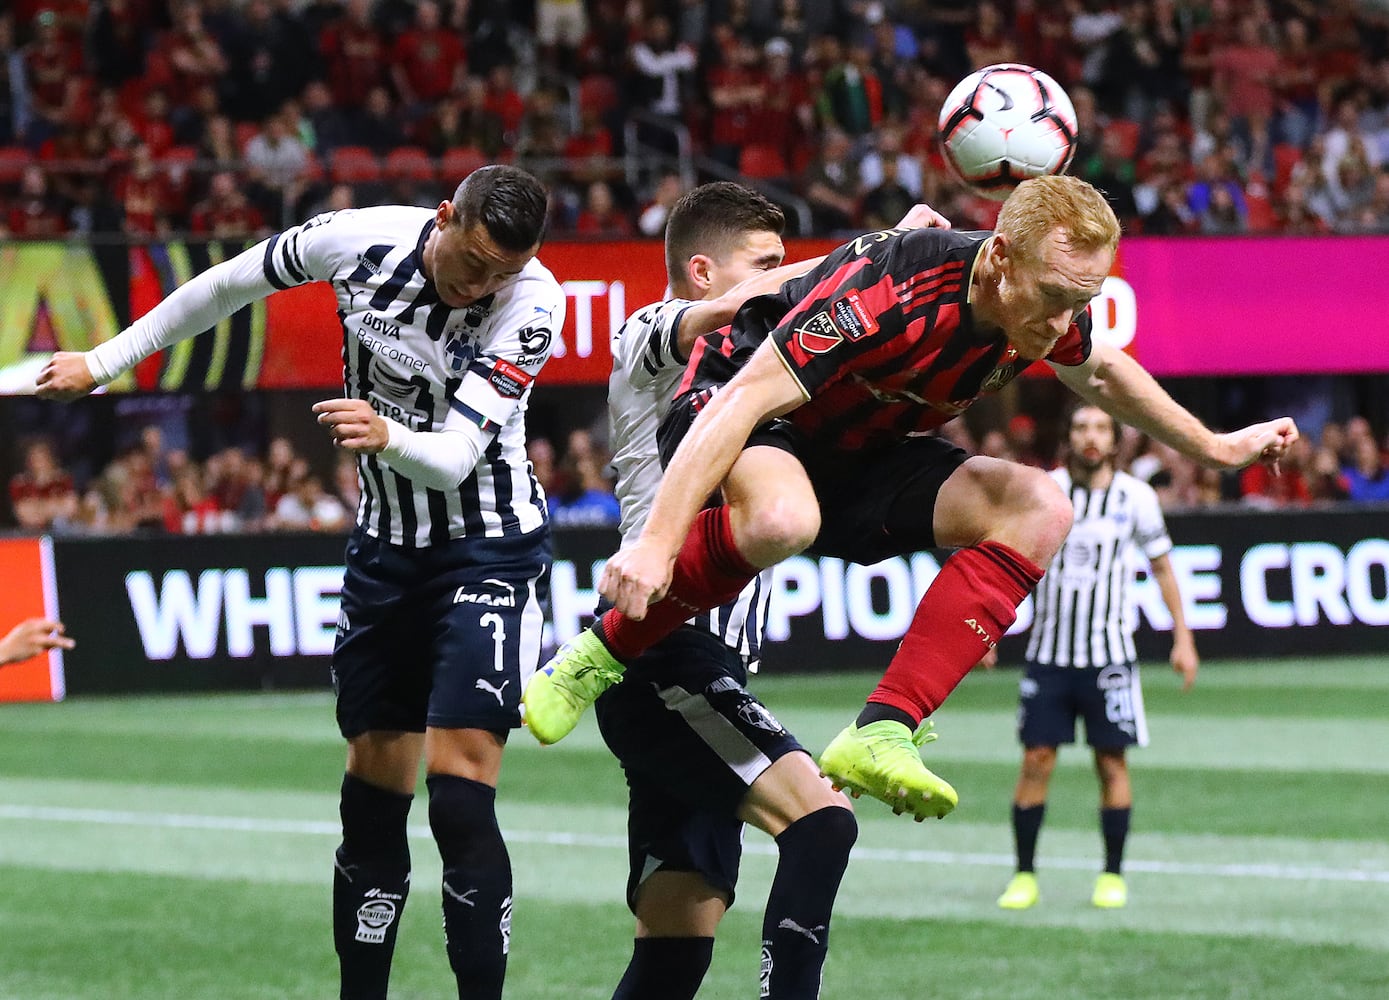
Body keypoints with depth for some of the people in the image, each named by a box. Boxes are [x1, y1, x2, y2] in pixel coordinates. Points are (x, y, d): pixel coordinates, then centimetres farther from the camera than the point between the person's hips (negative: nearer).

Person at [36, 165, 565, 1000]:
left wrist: (389, 438, -50)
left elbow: (455, 456, -28)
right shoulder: (361, 240, -13)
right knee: (373, 785, 5)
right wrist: (104, 361, 14)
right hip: (388, 544, 4)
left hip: (489, 547, -4)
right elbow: (227, 286, 5)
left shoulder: (532, 302, -22)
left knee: (459, 789, -16)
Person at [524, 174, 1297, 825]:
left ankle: (882, 733, -22)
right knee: (782, 521, -42)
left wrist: (1217, 447, 23)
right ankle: (606, 651, -17)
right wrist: (657, 541, -44)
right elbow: (746, 398, -37)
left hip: (864, 460, 8)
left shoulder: (1051, 304, -12)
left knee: (1039, 507, -14)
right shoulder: (888, 287, -35)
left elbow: (1101, 372, 15)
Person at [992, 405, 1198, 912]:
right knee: (1036, 760, -3)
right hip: (1049, 653, 1)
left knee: (1112, 763, 1)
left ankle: (1112, 876, 12)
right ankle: (1024, 876, 5)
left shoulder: (1135, 497, -2)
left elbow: (1162, 567, 9)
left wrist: (1183, 637, 5)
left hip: (1109, 655, -1)